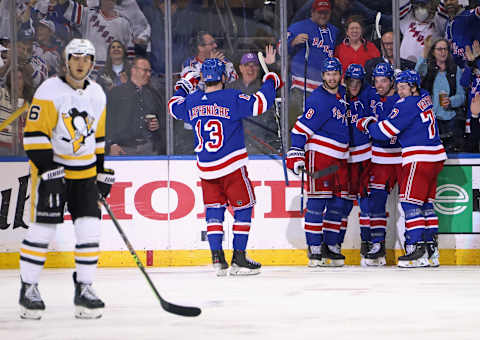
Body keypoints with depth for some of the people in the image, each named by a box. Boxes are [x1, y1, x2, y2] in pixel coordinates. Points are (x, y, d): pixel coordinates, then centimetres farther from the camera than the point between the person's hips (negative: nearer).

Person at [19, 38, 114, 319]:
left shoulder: (97, 95, 8)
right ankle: (29, 289, 6)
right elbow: (35, 134, -15)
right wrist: (48, 169, -21)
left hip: (84, 173, 5)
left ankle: (84, 289, 6)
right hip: (51, 169, -5)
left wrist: (103, 171, 15)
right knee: (42, 229, -6)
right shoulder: (50, 91, -12)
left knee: (89, 229, -3)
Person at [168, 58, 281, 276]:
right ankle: (238, 258, 5)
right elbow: (259, 104, -16)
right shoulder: (232, 98, -13)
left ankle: (217, 257, 3)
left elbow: (173, 106, 21)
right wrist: (270, 81, 1)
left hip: (205, 168, 4)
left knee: (214, 209, 13)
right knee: (243, 207, 7)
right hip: (232, 167, -4)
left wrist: (185, 84, 34)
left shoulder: (192, 101, 2)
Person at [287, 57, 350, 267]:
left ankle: (331, 245, 15)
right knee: (317, 201, -9)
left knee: (338, 202, 7)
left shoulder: (342, 94, 12)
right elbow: (301, 128, -18)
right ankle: (314, 247, -7)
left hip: (339, 157, 8)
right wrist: (296, 153, -25)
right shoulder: (318, 100, -14)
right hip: (319, 154, -8)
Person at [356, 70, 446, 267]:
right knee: (425, 204, 11)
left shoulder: (408, 105, -14)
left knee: (411, 202, -9)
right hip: (435, 157, 10)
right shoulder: (424, 98, 14)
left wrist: (367, 124, 5)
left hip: (419, 158, -10)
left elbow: (386, 130, -13)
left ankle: (417, 247, -14)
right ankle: (431, 251, 11)